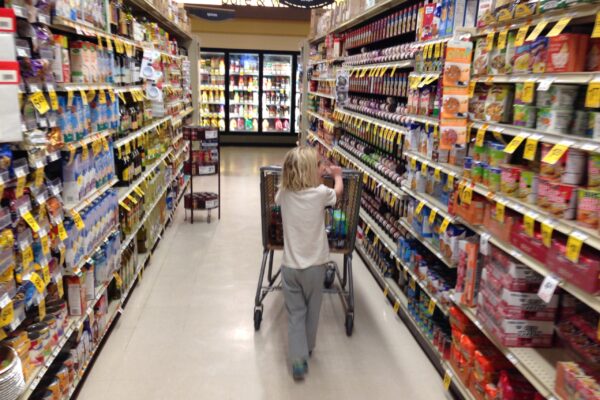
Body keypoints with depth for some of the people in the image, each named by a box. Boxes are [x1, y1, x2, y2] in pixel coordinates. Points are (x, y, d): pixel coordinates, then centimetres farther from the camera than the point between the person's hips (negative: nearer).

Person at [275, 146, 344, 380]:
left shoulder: (284, 193, -6)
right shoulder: (320, 193, -15)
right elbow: (339, 191, 7)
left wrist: (318, 176, 25)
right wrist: (336, 174, 28)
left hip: (290, 265, 1)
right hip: (314, 264, -1)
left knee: (295, 313, 10)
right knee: (311, 311, 19)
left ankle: (298, 360, 3)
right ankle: (307, 349, 38)